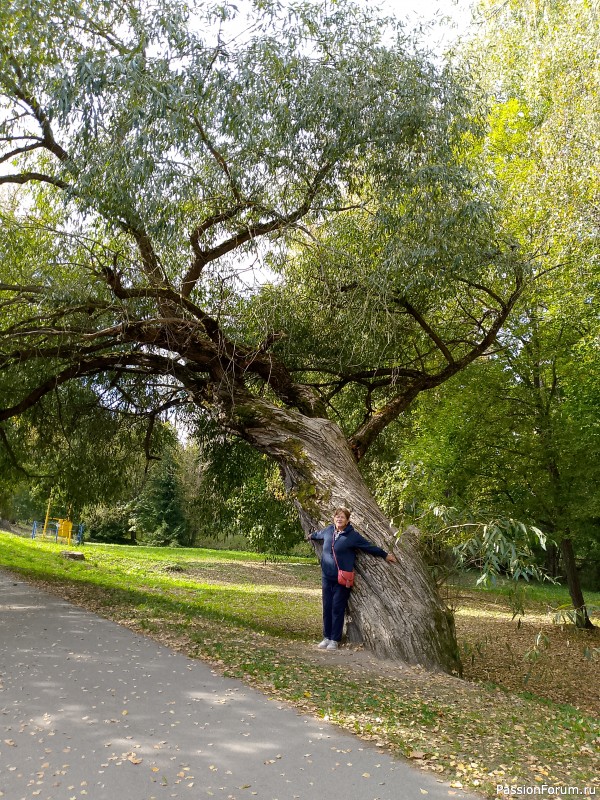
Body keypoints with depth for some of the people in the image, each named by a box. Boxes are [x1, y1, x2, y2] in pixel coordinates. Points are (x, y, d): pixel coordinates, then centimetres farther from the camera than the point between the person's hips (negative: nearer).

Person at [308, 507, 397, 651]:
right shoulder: (328, 530, 3)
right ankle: (326, 637, 20)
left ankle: (335, 640, 11)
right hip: (327, 577, 4)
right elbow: (318, 534, 27)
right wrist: (311, 536, 46)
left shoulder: (353, 535, -8)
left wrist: (385, 555, 3)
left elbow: (370, 546, -1)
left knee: (338, 609, 0)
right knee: (327, 608, 8)